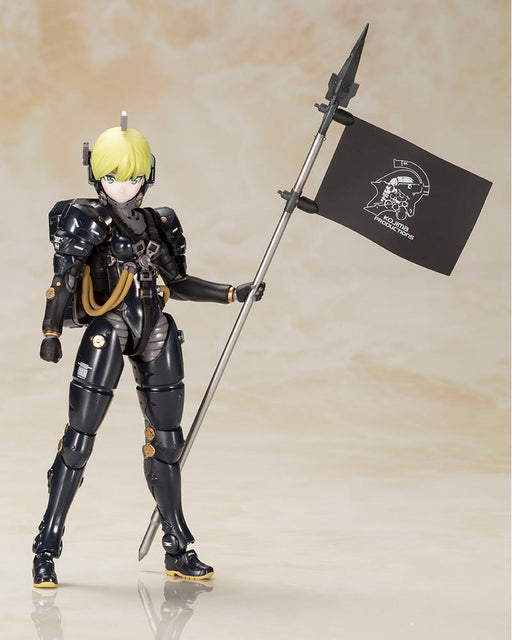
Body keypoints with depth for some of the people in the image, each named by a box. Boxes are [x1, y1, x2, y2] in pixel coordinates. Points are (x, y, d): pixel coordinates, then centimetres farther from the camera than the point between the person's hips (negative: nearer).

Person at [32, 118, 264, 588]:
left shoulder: (159, 223, 16)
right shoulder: (86, 221, 1)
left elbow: (178, 284, 20)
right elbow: (63, 280, -7)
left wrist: (233, 294, 14)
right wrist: (50, 333, -17)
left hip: (155, 336, 5)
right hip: (107, 330, -5)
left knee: (166, 439, 8)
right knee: (80, 435, -10)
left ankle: (179, 550, 17)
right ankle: (47, 547, -5)